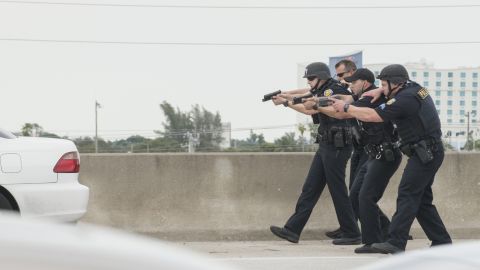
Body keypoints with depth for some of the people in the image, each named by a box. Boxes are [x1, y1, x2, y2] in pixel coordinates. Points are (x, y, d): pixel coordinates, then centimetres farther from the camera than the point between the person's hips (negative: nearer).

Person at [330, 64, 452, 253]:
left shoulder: (404, 100, -18)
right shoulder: (414, 87, 11)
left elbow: (371, 116, -19)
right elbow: (397, 88, 36)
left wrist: (345, 107, -8)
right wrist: (380, 91, 16)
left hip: (425, 154, -10)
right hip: (428, 152, 10)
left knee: (407, 196, -14)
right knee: (422, 200, 12)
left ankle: (396, 242, -19)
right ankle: (441, 241, 14)